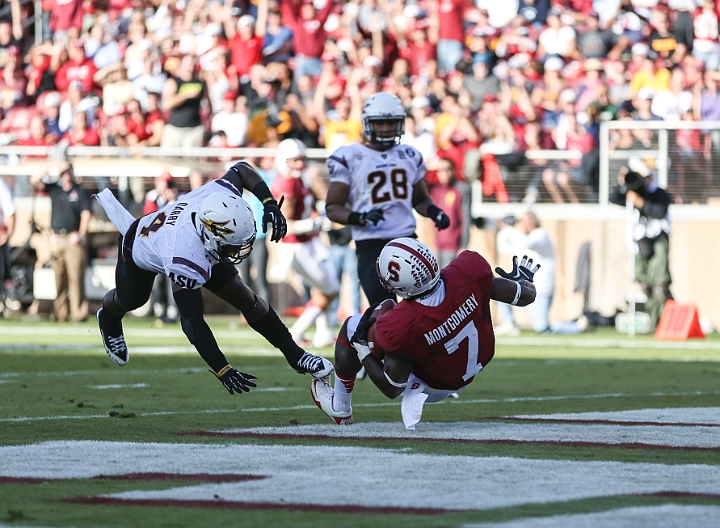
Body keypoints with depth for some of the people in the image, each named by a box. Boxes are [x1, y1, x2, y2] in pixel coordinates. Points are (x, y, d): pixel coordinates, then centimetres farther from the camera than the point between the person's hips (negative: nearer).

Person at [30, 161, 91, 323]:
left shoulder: (80, 192, 4)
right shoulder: (54, 189, 15)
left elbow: (86, 214, -4)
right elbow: (34, 180, 10)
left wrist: (81, 234, -16)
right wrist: (49, 169, -2)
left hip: (73, 239, -4)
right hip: (56, 239, 4)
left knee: (76, 277, -9)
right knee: (59, 278, 3)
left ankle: (78, 313, -10)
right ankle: (59, 314, 5)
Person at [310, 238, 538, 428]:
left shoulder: (397, 327, -39)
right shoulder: (468, 271, -32)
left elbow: (392, 389, -23)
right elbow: (525, 296, -16)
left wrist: (361, 345, -10)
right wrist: (522, 280, 8)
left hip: (434, 385, -5)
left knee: (351, 328, 12)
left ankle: (340, 408, 32)